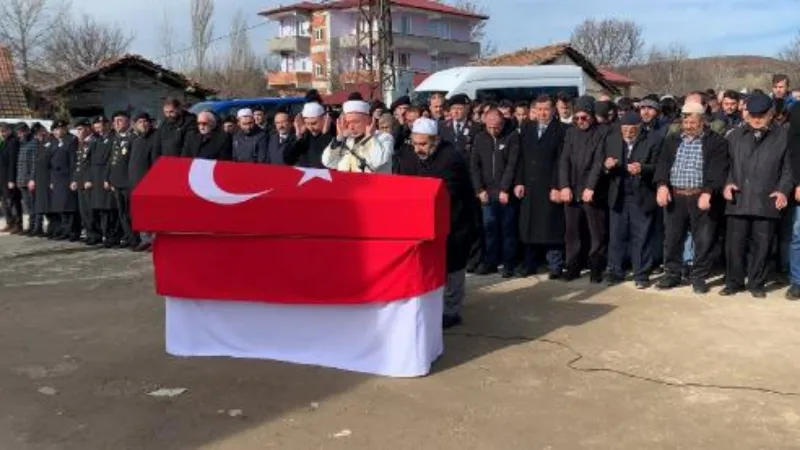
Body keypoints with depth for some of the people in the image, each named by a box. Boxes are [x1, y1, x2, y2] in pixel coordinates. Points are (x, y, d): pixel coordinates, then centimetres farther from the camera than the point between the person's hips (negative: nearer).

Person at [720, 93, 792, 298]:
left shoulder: (783, 136, 7)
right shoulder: (735, 135, 14)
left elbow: (788, 167, 6)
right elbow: (727, 164, 14)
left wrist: (784, 190, -7)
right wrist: (727, 183, -3)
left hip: (767, 201, -1)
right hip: (738, 200, 2)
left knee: (761, 246, 4)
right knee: (734, 244, 3)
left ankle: (756, 284, 18)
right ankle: (733, 282, 17)